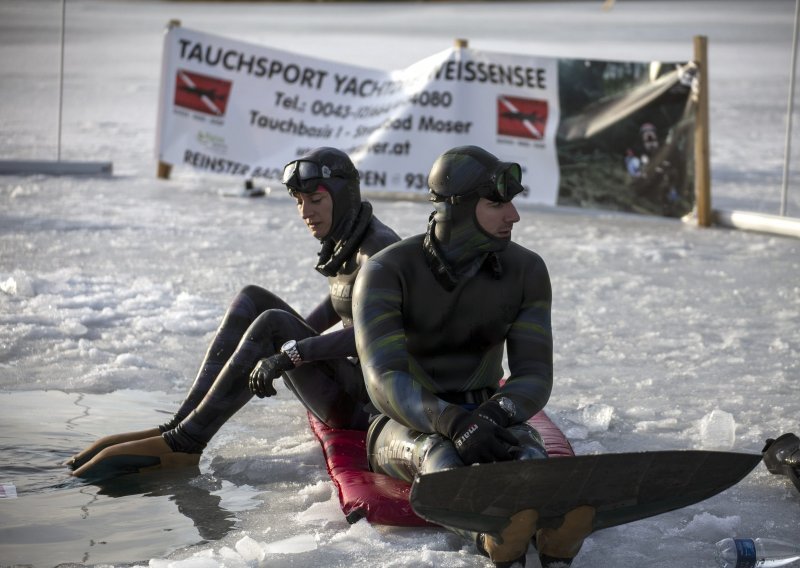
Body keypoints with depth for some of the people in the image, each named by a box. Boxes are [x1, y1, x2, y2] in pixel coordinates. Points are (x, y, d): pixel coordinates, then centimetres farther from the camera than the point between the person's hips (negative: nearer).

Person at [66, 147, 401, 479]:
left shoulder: (378, 247, -15)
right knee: (253, 300, 0)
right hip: (345, 378, 9)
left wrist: (291, 353, -36)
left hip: (365, 404, -9)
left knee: (273, 325, -26)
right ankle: (179, 425, -12)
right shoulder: (340, 245, 13)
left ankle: (183, 442, -21)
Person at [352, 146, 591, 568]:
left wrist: (494, 414, -33)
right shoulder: (387, 271, -15)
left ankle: (552, 528, -64)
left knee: (522, 439, -33)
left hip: (485, 417, 2)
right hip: (406, 425, -2)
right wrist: (452, 423, -45)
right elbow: (385, 379, -26)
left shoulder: (526, 270, -3)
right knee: (436, 450, -38)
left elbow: (534, 374, -9)